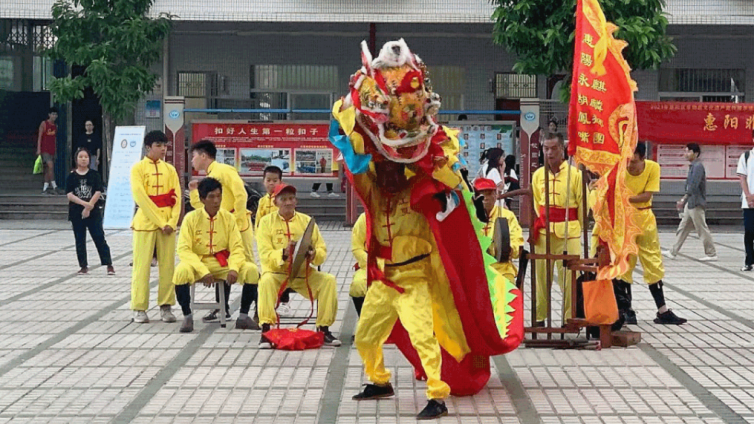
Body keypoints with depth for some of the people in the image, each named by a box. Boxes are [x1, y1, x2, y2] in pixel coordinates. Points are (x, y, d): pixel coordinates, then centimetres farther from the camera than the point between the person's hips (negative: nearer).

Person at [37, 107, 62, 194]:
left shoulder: (55, 126, 15)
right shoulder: (44, 124, -2)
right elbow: (40, 137, -5)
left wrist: (55, 150, 18)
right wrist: (38, 149, -11)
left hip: (52, 150, 6)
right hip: (45, 150, -6)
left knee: (48, 170, 5)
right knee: (50, 166, -18)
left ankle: (45, 189, 7)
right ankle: (54, 186, -21)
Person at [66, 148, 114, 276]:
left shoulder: (94, 175, 2)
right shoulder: (71, 176, 2)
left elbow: (98, 192, -5)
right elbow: (69, 195, -6)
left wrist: (88, 207, -13)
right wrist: (85, 203, -16)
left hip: (93, 212, -1)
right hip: (76, 213, 1)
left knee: (100, 238, -4)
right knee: (80, 240, 6)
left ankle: (109, 265, -2)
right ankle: (84, 266, 15)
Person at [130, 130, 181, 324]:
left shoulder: (170, 169, 10)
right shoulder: (138, 168, -2)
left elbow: (176, 198, 6)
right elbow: (141, 197, -10)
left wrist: (172, 222, -8)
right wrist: (160, 222, -14)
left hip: (167, 224, 4)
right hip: (145, 222, -4)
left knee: (167, 265, 3)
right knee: (142, 266, -1)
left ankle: (166, 306, 10)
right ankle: (139, 308, 3)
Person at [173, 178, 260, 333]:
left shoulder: (229, 218, 0)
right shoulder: (191, 218, -6)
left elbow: (237, 248, -3)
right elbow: (184, 250, -13)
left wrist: (234, 269, -24)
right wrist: (204, 272, -25)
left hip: (223, 266, 2)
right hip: (198, 265, -2)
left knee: (252, 270, -22)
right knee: (182, 271, -35)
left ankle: (244, 315, -4)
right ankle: (187, 316, -16)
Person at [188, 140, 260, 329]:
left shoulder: (224, 171, -8)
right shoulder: (209, 178, 17)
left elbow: (241, 195, -17)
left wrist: (237, 219, -19)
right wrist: (194, 193, 9)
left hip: (238, 225, -9)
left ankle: (258, 312, -12)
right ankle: (223, 308, 25)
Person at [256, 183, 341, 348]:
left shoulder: (307, 221, 8)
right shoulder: (267, 222, 2)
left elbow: (322, 251, 2)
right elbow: (265, 255, -9)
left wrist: (314, 254, -22)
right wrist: (283, 253, -29)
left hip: (303, 272, 3)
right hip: (277, 271, -2)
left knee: (329, 280, -21)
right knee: (266, 280, -35)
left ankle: (324, 329, -11)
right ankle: (265, 331, -31)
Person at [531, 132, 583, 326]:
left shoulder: (574, 174, -2)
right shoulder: (538, 175, 8)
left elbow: (582, 204, 4)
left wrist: (577, 228, 7)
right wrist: (537, 224, 11)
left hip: (569, 232, -3)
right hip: (543, 232, 3)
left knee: (569, 275, -3)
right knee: (541, 275, 4)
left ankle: (570, 317, 5)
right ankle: (539, 317, 13)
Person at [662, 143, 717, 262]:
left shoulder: (698, 166, -16)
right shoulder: (693, 166, 15)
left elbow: (693, 186, -23)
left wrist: (684, 199, -19)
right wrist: (685, 200, 18)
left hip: (696, 204, -10)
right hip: (690, 203, 10)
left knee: (702, 229, -3)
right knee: (683, 228, 11)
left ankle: (711, 254, 4)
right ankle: (673, 252, 15)